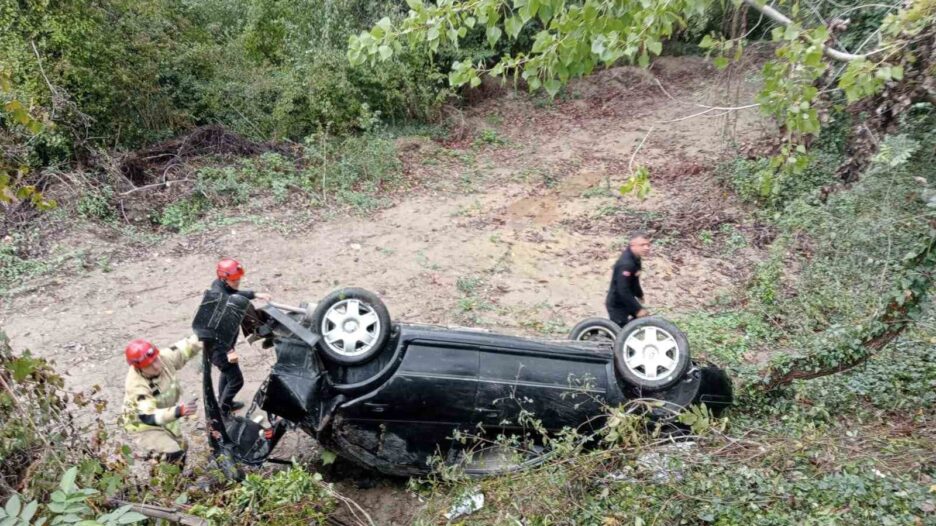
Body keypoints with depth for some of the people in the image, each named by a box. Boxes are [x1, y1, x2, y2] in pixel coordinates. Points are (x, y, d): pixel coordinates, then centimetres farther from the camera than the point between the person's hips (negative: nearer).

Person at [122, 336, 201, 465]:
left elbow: (185, 348, -9)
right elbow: (149, 417, -45)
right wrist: (179, 411, -60)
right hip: (146, 427, -6)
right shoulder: (136, 387, -37)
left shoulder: (164, 359, -23)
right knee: (174, 457, -22)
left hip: (167, 420, 7)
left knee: (181, 451, 20)